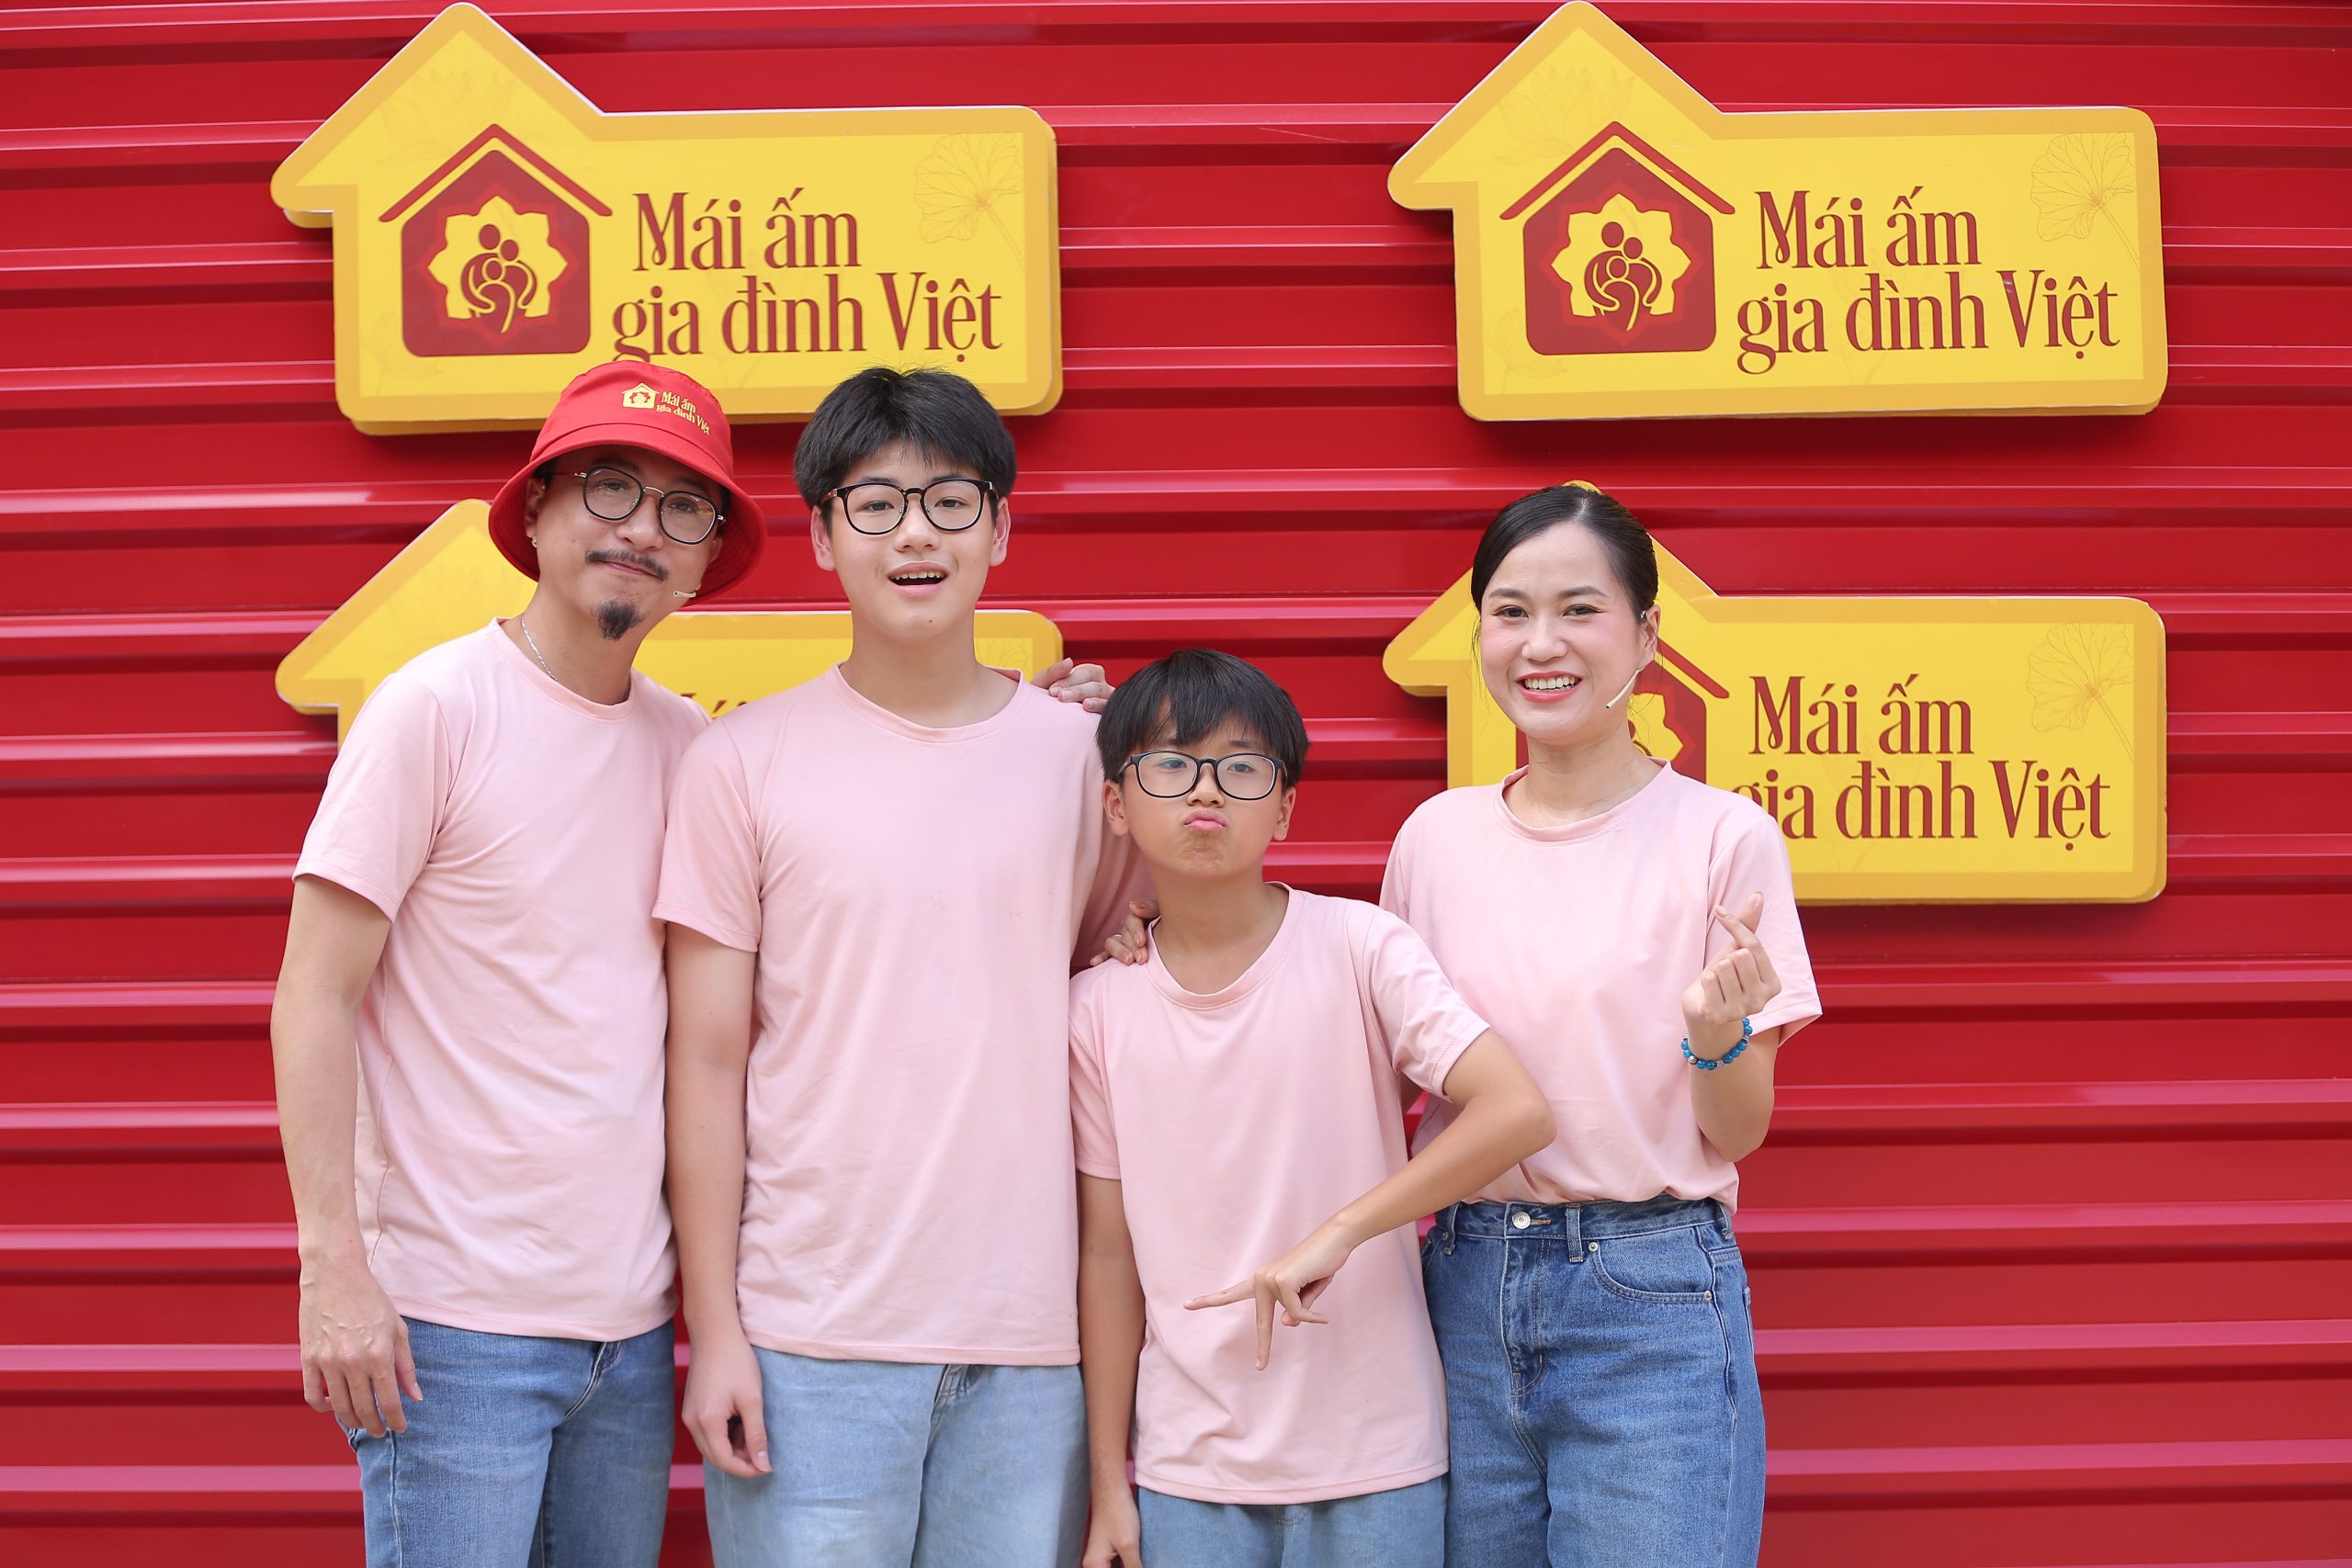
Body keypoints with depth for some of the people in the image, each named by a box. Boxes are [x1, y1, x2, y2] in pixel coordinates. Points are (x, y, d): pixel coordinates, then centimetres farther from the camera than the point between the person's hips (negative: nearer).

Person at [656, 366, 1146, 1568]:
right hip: (808, 1330, -2)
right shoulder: (748, 760, 0)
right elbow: (706, 1062, 0)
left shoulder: (1081, 756, 6)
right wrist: (714, 1328, -3)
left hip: (1031, 1333, 2)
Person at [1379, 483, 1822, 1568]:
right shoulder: (1436, 837, 5)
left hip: (1652, 1305, -3)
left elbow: (1740, 1132, -2)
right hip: (1469, 1287, 4)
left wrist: (1718, 1034, -21)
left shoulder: (1722, 837, -6)